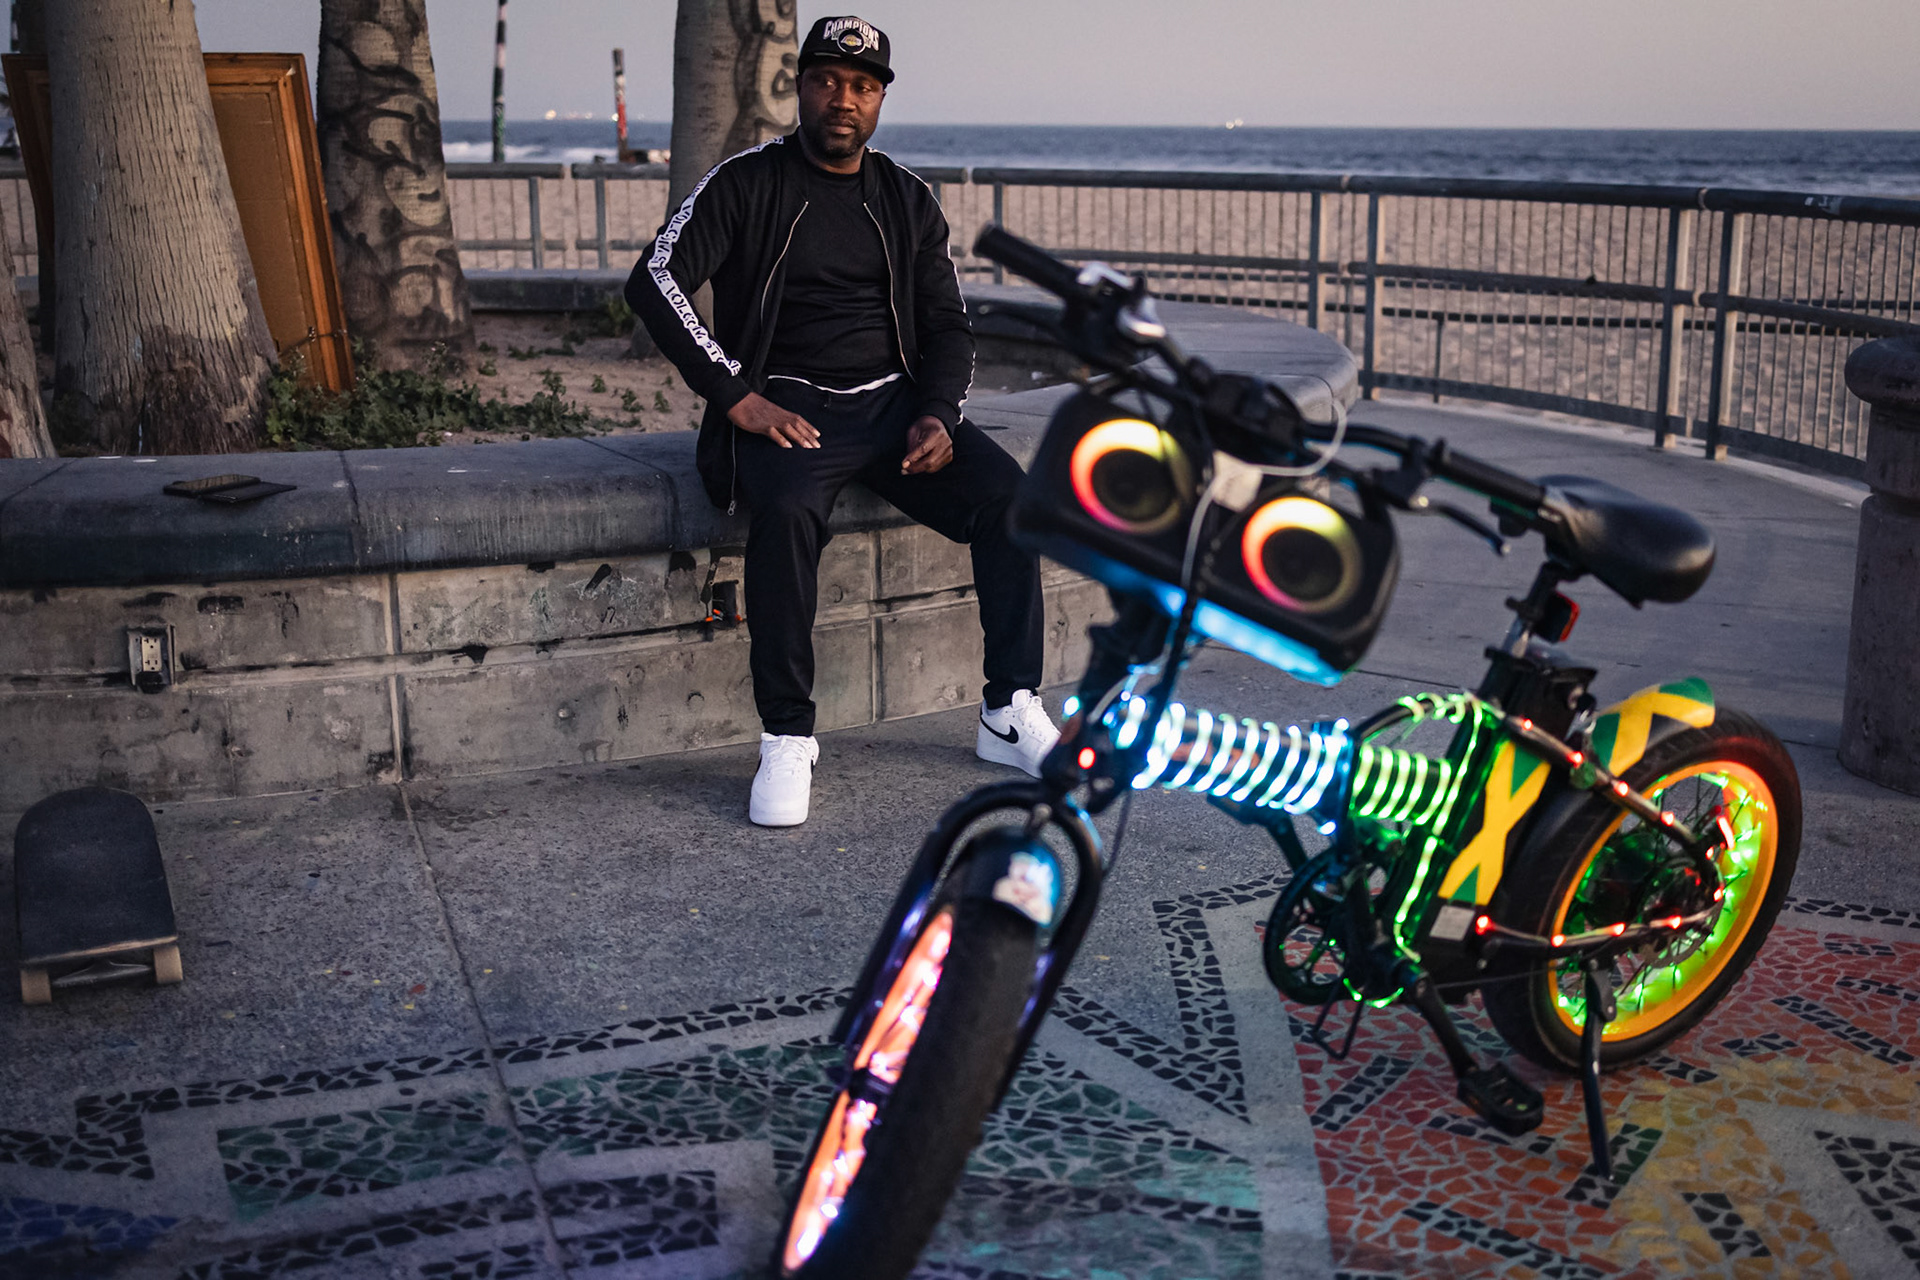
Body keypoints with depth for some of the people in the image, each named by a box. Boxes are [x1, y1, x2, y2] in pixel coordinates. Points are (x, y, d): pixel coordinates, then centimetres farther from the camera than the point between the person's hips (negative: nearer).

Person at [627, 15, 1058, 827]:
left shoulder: (909, 202, 14)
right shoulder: (746, 184, 2)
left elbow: (947, 326, 16)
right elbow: (654, 282, -8)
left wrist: (937, 416, -5)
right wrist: (737, 396, -16)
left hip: (894, 398, 4)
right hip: (786, 408, -4)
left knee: (1006, 494, -20)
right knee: (786, 510, -36)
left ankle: (1010, 714, -10)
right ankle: (786, 739, -25)